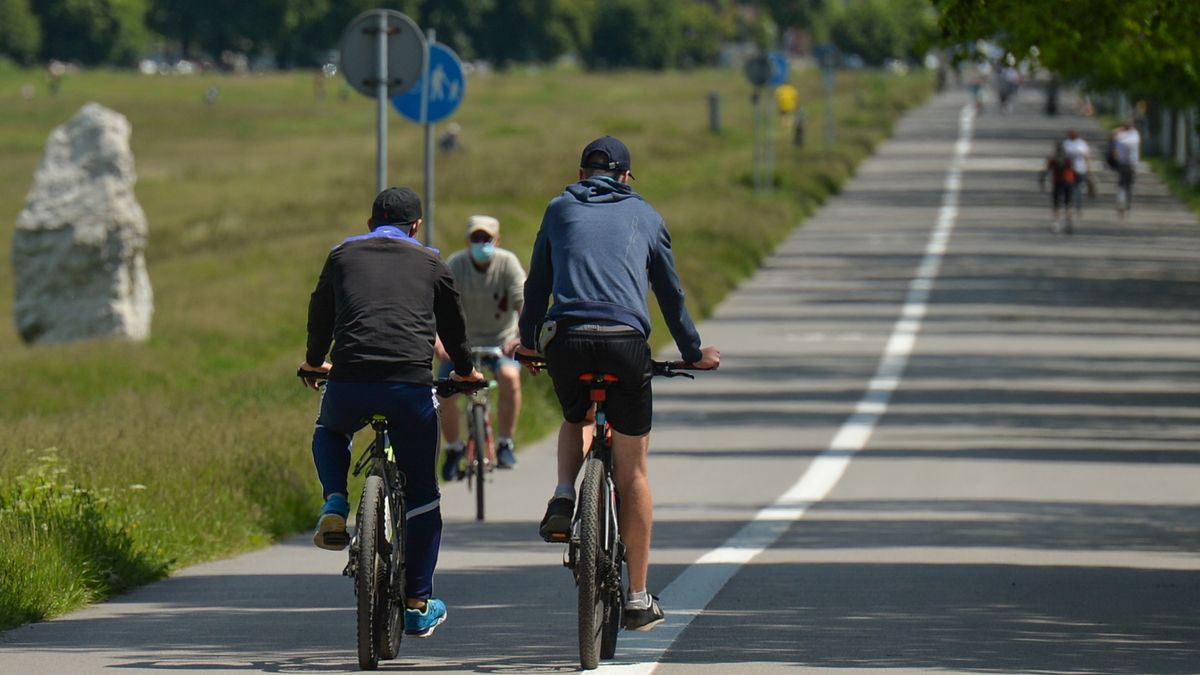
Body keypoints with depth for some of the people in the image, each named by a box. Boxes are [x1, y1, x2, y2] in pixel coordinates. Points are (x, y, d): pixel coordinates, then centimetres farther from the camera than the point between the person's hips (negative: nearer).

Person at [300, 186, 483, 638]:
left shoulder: (343, 255, 18)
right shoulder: (430, 263, 17)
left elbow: (320, 315, 31)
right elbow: (453, 323, 28)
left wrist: (314, 363, 50)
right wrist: (464, 371, 48)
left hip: (350, 382, 1)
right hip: (411, 387, -1)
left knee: (329, 432, 36)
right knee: (421, 494, 15)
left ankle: (335, 504, 9)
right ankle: (419, 605, 16)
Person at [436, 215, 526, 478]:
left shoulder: (507, 262, -14)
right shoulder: (455, 265, -13)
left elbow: (523, 301, -23)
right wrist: (437, 340, -40)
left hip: (501, 341, -1)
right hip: (463, 341, 1)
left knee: (510, 376, -30)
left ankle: (505, 444, -14)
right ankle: (453, 449, 9)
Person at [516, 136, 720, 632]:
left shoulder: (560, 209, 18)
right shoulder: (644, 215, 18)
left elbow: (537, 283, 23)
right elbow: (670, 292, 24)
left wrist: (528, 340, 38)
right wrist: (693, 352, 36)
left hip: (565, 343, 1)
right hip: (625, 344, -1)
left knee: (575, 419, 34)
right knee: (633, 471, 8)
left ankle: (563, 500, 6)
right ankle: (638, 599, 10)